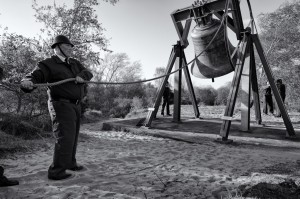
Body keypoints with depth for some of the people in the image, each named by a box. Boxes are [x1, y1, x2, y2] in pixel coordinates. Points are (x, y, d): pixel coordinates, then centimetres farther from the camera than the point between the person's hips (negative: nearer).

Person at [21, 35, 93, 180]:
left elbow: (88, 73, 7)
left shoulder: (75, 63, 15)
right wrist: (28, 82, -42)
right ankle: (56, 171, -8)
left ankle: (70, 163, 30)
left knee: (72, 136, 15)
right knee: (64, 137, -15)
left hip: (75, 105, 8)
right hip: (61, 104, -8)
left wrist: (82, 76, -16)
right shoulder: (48, 64, -6)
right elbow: (35, 75, -19)